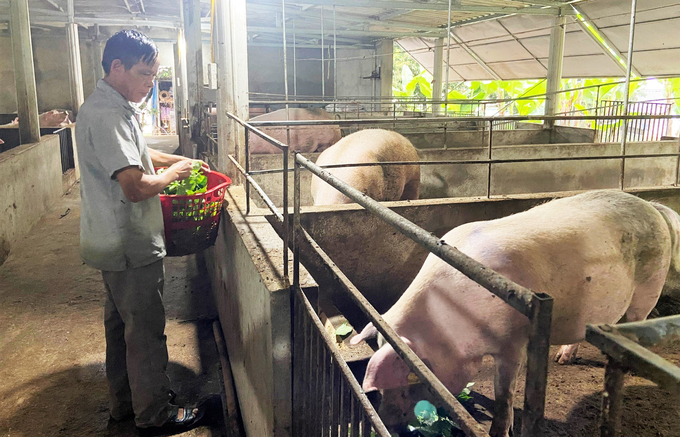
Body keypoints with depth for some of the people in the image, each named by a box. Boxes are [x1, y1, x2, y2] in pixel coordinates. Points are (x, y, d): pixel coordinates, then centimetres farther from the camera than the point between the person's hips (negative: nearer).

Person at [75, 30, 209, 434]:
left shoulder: (113, 108, 11)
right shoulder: (107, 115, -23)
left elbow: (134, 152, 28)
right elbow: (135, 187, -31)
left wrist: (179, 159, 15)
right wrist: (172, 173, -13)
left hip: (117, 244, 11)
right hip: (131, 247, -11)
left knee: (120, 324, 20)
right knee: (146, 331, 4)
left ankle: (125, 402, 37)